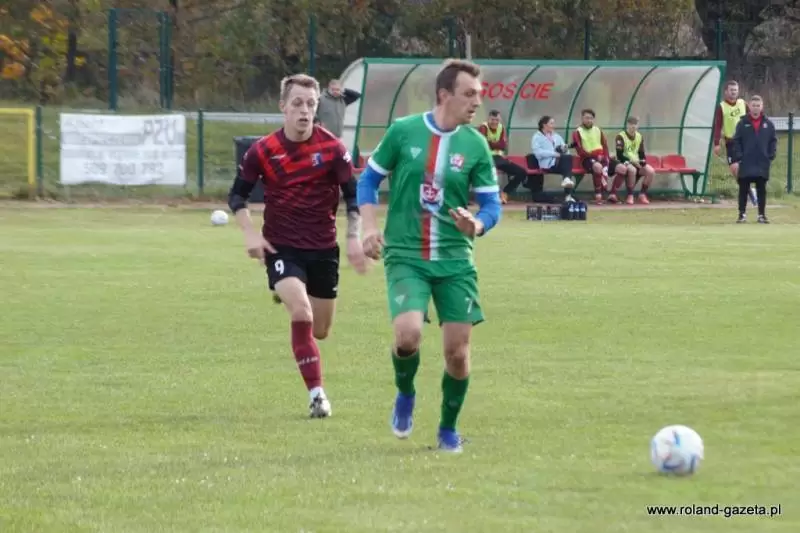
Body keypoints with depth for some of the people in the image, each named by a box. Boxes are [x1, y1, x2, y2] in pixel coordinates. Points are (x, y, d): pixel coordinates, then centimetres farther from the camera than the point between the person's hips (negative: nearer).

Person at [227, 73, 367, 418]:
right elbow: (237, 196, 3)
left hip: (323, 248, 2)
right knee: (301, 313, -24)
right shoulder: (262, 151, -6)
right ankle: (317, 394, -19)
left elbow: (353, 195, 0)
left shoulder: (332, 148, -6)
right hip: (280, 247, -2)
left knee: (319, 331, 10)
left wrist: (354, 237, -11)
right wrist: (250, 233, -11)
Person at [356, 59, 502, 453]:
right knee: (408, 334, -24)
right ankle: (405, 394, 9)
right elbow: (369, 179, 7)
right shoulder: (403, 132, -3)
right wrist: (370, 226, -7)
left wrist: (476, 226, -18)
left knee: (457, 351, -1)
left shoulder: (475, 145, 1)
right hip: (406, 256, -2)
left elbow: (491, 203, 4)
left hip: (455, 259, 2)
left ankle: (448, 429, 24)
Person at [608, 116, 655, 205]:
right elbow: (619, 155, -16)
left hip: (636, 162, 6)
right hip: (624, 162, -6)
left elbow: (642, 154, 12)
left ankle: (642, 194, -3)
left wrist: (642, 162, -10)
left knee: (651, 171, -17)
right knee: (632, 169, -39)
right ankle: (630, 196, -27)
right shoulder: (621, 137, -11)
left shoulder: (639, 137, 10)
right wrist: (631, 161, -24)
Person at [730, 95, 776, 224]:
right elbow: (736, 142, -3)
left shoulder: (768, 124, 2)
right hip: (745, 164, -1)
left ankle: (762, 214, 14)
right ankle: (742, 214, 12)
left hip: (762, 164, 1)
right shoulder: (742, 123, -2)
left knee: (761, 190, 7)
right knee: (743, 189, 4)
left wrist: (770, 157, -3)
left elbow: (773, 141, 6)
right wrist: (736, 159, -9)